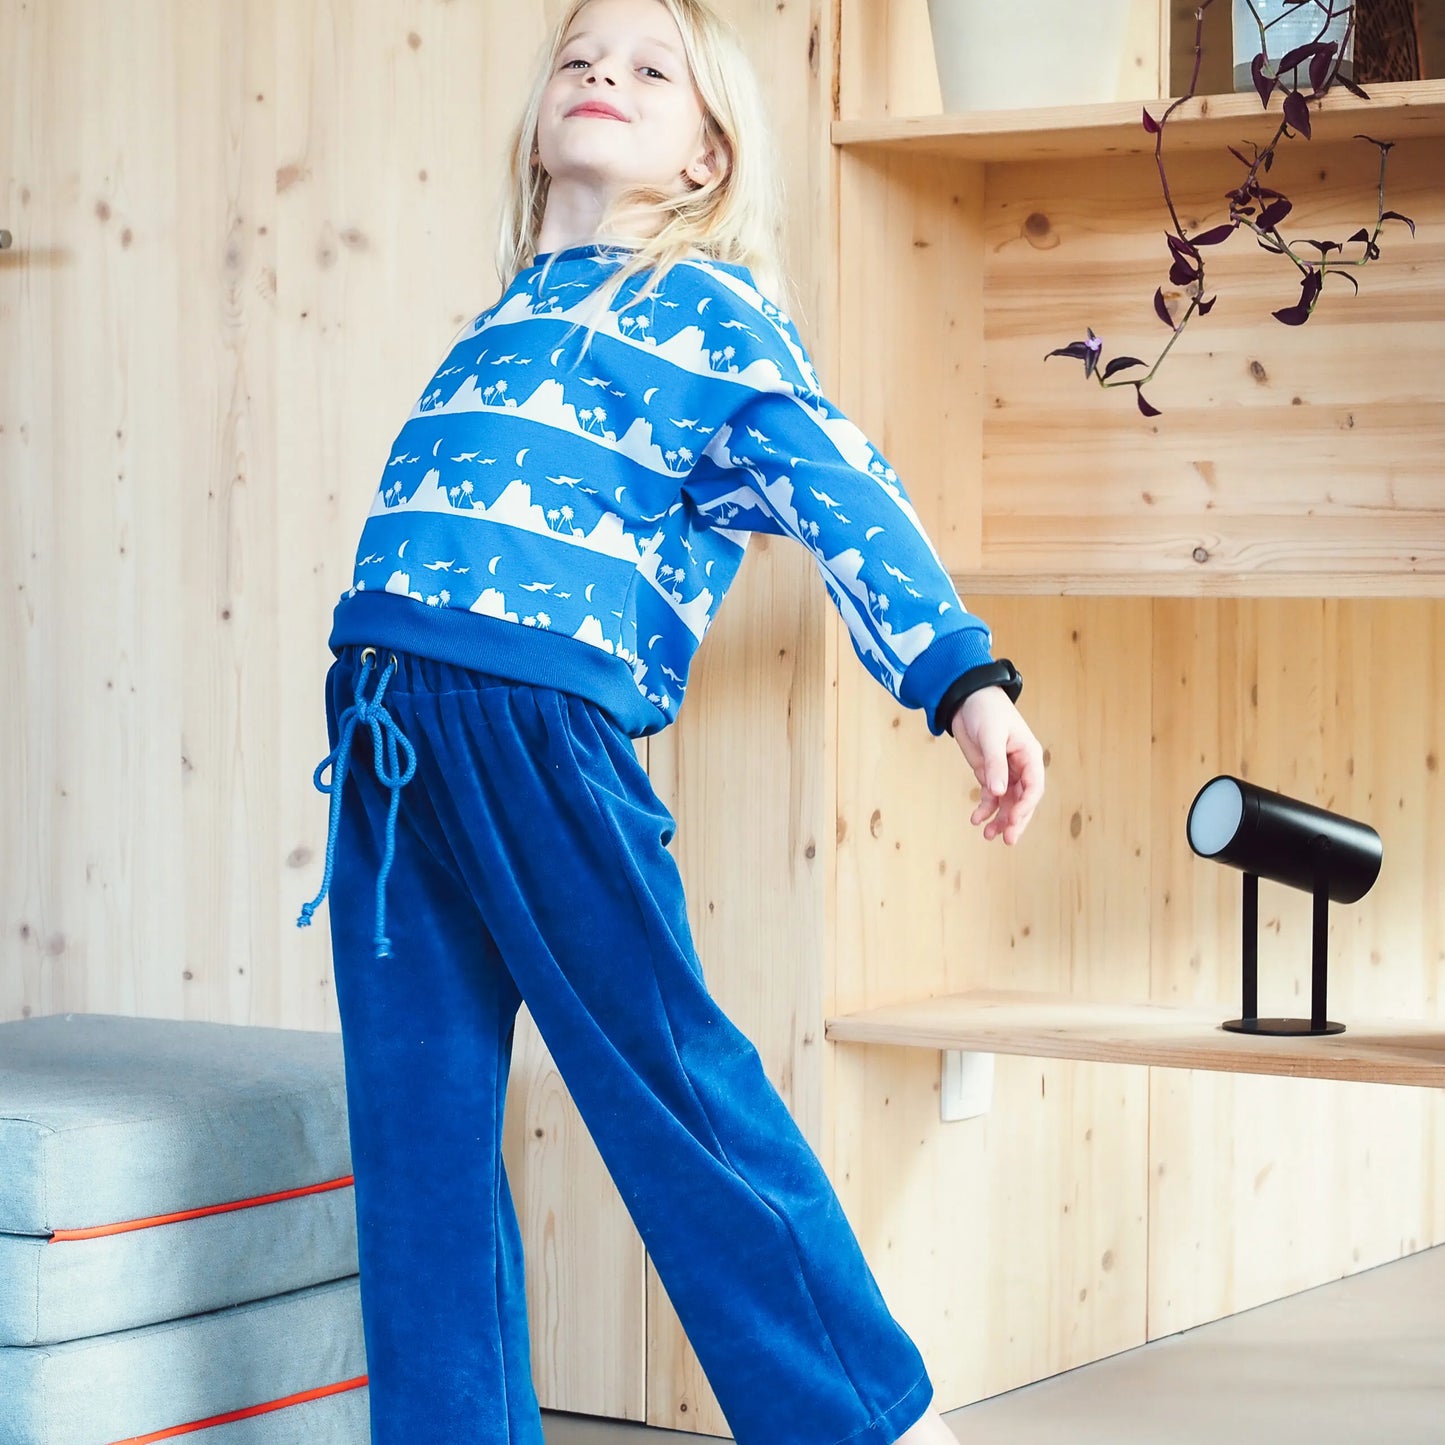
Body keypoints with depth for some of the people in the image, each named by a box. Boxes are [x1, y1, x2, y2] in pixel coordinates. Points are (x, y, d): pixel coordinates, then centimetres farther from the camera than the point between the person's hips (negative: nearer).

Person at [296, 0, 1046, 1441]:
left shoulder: (710, 308, 7)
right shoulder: (505, 319, 26)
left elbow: (845, 500, -4)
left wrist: (964, 677, -17)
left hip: (538, 714, -6)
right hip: (379, 718, 6)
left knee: (669, 1078, -5)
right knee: (414, 1123, 5)